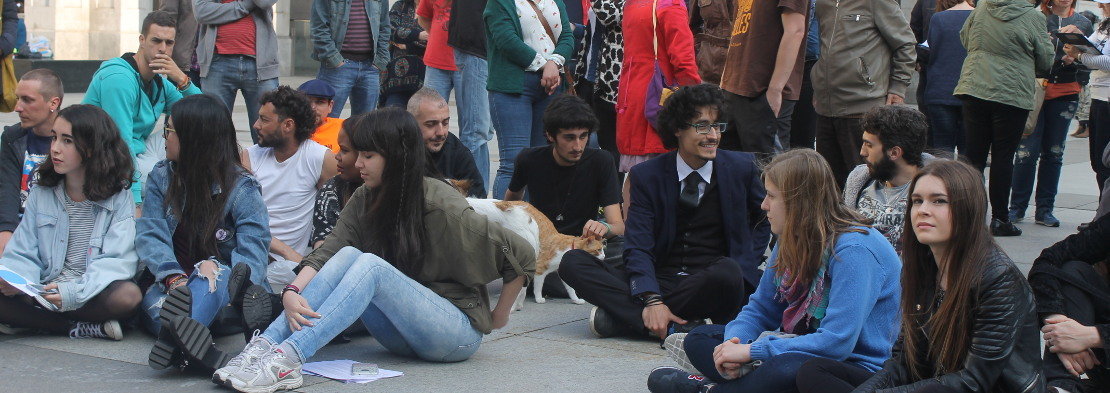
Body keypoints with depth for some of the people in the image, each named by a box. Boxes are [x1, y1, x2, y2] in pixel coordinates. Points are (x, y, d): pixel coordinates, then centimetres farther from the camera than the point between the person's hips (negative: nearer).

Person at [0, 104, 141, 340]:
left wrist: (76, 292, -28)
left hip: (94, 294, -3)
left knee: (129, 295, -35)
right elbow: (23, 253, 6)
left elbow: (117, 260, -12)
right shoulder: (41, 195, 10)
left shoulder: (119, 199, -2)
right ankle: (77, 328, -19)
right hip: (43, 292, 3)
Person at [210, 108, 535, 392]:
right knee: (347, 255, -17)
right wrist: (291, 293, -29)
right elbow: (325, 253, -10)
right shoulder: (365, 200, 3)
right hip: (402, 336, 6)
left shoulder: (441, 206, -15)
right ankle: (264, 346, -31)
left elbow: (522, 254, -13)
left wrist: (498, 317, -3)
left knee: (370, 265, -27)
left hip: (458, 332, -6)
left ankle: (287, 360, -41)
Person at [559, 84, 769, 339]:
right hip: (659, 281, 1)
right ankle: (673, 327, -33)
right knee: (571, 263, -19)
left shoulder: (742, 168, 6)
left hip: (711, 283, -1)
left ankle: (624, 315, -26)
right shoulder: (646, 175, 4)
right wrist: (652, 301, -23)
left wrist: (742, 272, 3)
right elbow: (638, 248, -5)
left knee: (727, 272, -39)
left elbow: (764, 222, 22)